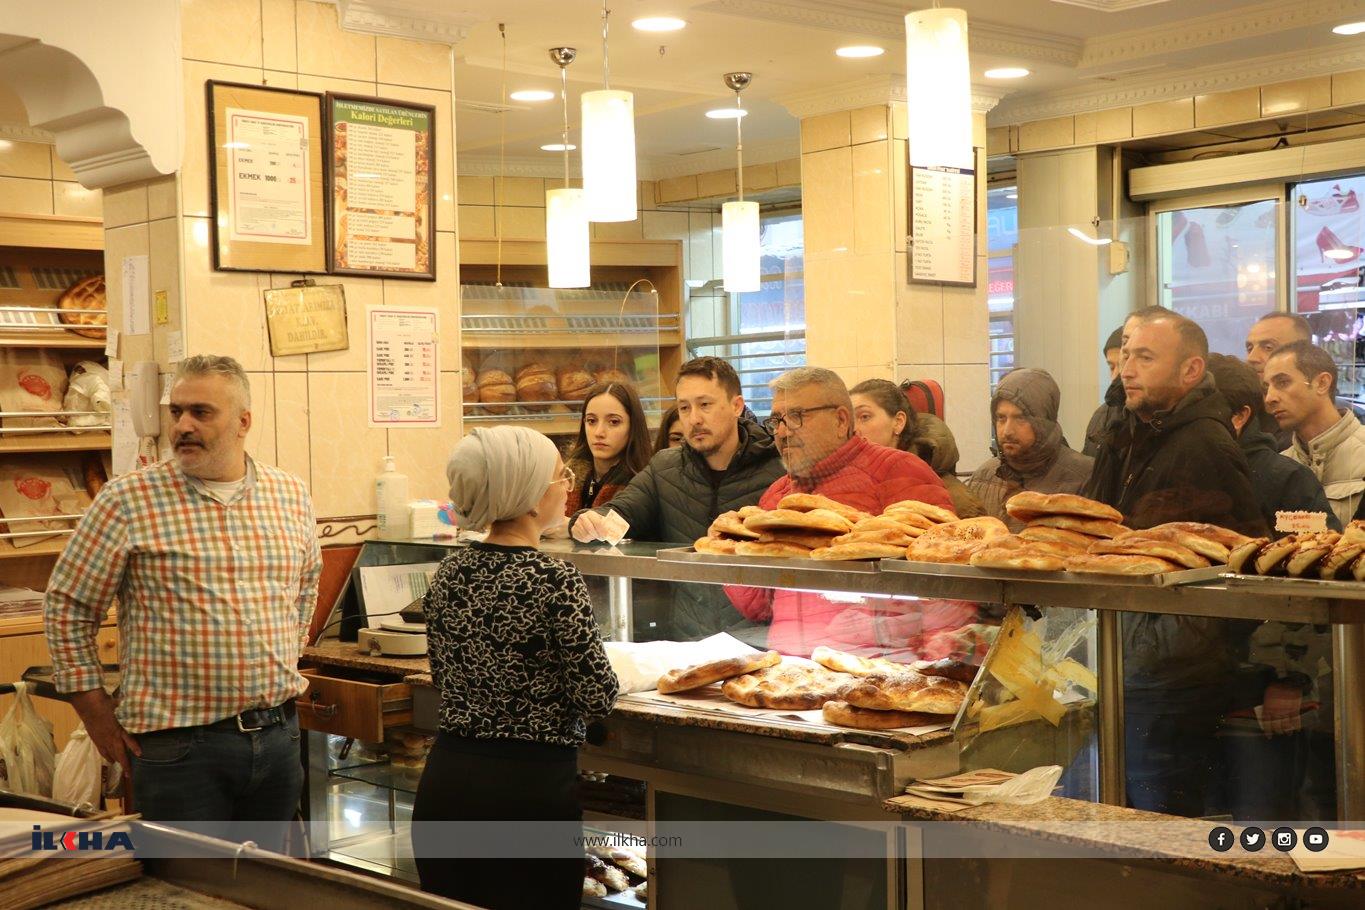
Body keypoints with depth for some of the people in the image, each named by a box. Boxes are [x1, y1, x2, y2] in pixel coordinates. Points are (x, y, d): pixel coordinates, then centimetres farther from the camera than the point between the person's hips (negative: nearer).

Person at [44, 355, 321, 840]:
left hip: (279, 732, 4)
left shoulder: (292, 496, 6)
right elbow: (67, 607, 0)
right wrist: (96, 713, -1)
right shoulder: (127, 500, -7)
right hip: (179, 742, -4)